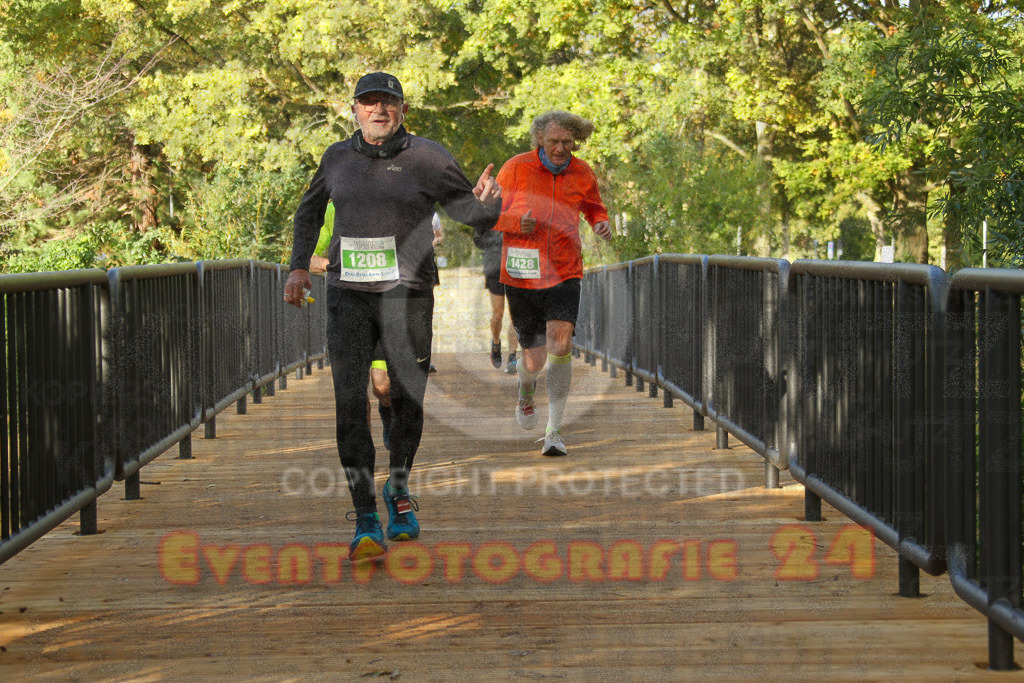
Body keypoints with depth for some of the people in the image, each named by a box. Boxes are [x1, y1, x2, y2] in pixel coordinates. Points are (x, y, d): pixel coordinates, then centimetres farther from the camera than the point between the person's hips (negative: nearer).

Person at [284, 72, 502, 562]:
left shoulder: (427, 158, -2)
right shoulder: (338, 157, 7)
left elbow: (477, 217, -1)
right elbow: (311, 209, 25)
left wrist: (487, 201, -25)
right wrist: (298, 266, 15)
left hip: (407, 295, -1)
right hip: (348, 296, 1)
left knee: (407, 401, 8)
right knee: (349, 401, -13)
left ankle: (398, 489, 39)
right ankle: (367, 526, -13)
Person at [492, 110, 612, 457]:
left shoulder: (582, 174, 2)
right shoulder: (516, 168, -6)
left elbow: (594, 207, 21)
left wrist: (602, 223, -3)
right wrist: (517, 223, -22)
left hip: (564, 274, 1)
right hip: (521, 275, -1)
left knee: (561, 346, -20)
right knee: (535, 359, 4)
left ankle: (554, 431, -15)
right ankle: (525, 388, 43)